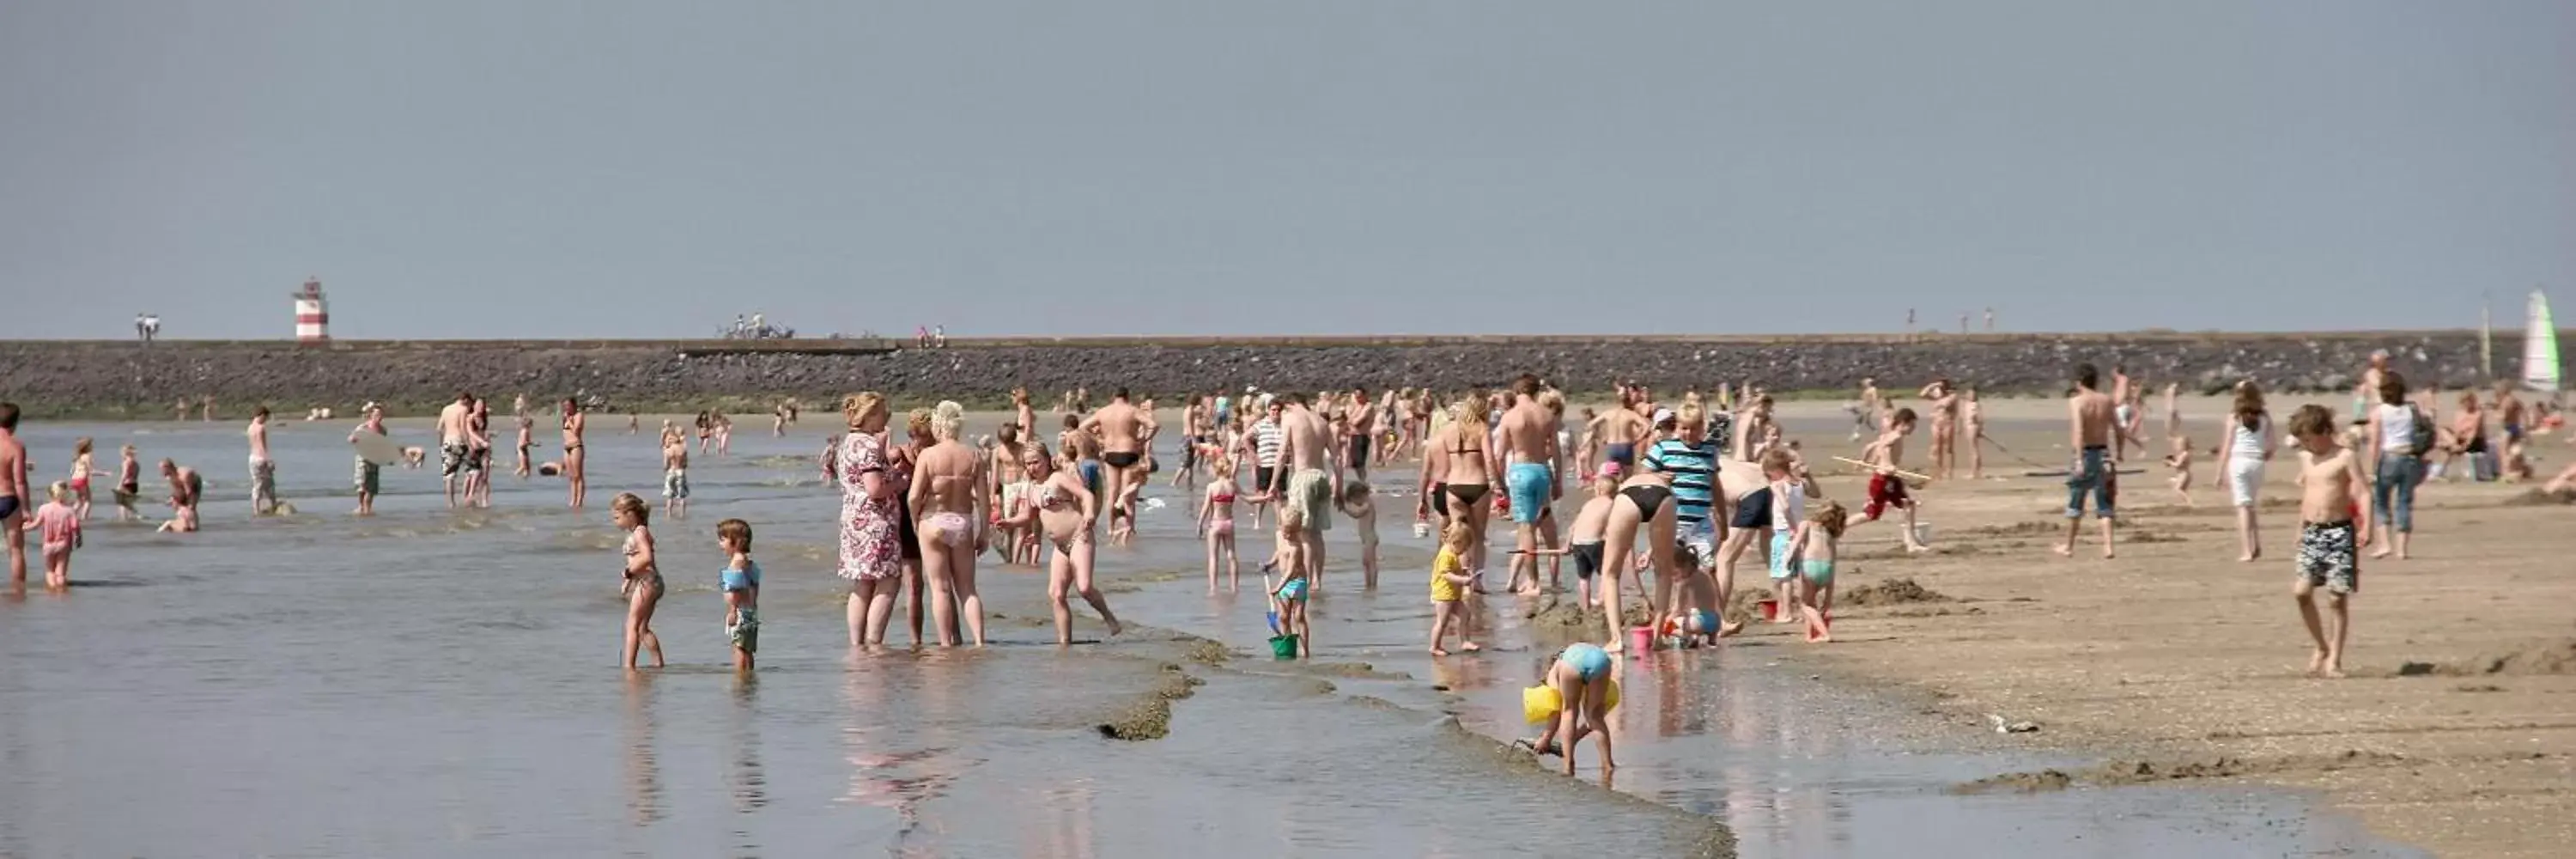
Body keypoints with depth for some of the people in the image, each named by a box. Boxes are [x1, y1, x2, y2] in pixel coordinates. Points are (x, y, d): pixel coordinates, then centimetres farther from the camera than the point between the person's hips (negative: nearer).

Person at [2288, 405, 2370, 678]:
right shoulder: (2308, 460, 14)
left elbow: (2363, 492, -12)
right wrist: (2301, 529, 25)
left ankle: (2334, 659, 1)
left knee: (2337, 598, -4)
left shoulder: (2345, 457, -6)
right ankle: (2321, 647, 11)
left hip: (2339, 531, -6)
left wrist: (2366, 526, -23)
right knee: (2302, 591, -6)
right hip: (2312, 532, 6)